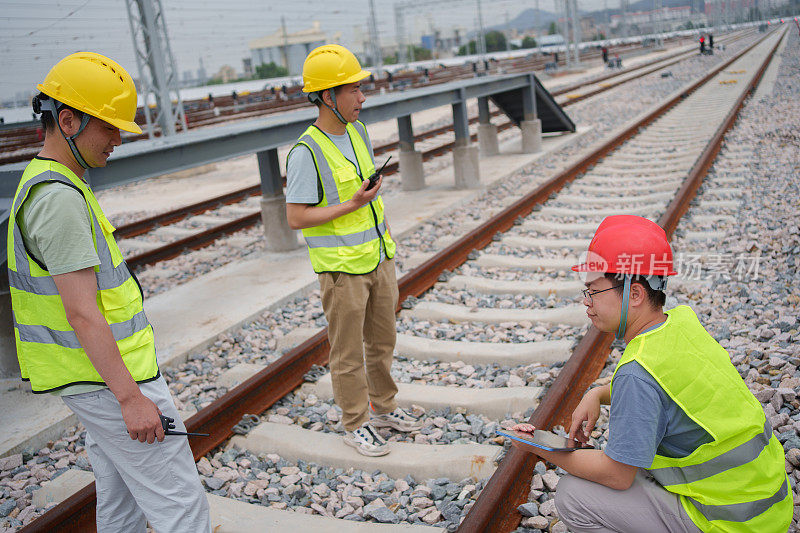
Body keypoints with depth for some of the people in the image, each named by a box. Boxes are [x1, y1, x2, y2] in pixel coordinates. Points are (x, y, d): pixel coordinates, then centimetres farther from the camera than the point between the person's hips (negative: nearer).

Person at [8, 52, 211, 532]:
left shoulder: (46, 184, 13)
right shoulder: (59, 197, -20)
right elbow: (81, 312, -24)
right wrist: (130, 397, -23)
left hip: (94, 377, 10)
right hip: (109, 377, -10)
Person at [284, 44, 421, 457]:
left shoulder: (358, 132, 6)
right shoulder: (306, 152, -19)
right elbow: (296, 217, -19)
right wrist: (352, 205, -22)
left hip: (378, 257, 8)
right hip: (341, 268, -7)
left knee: (382, 341, 19)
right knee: (348, 352, 6)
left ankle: (383, 407, 37)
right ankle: (355, 424, 23)